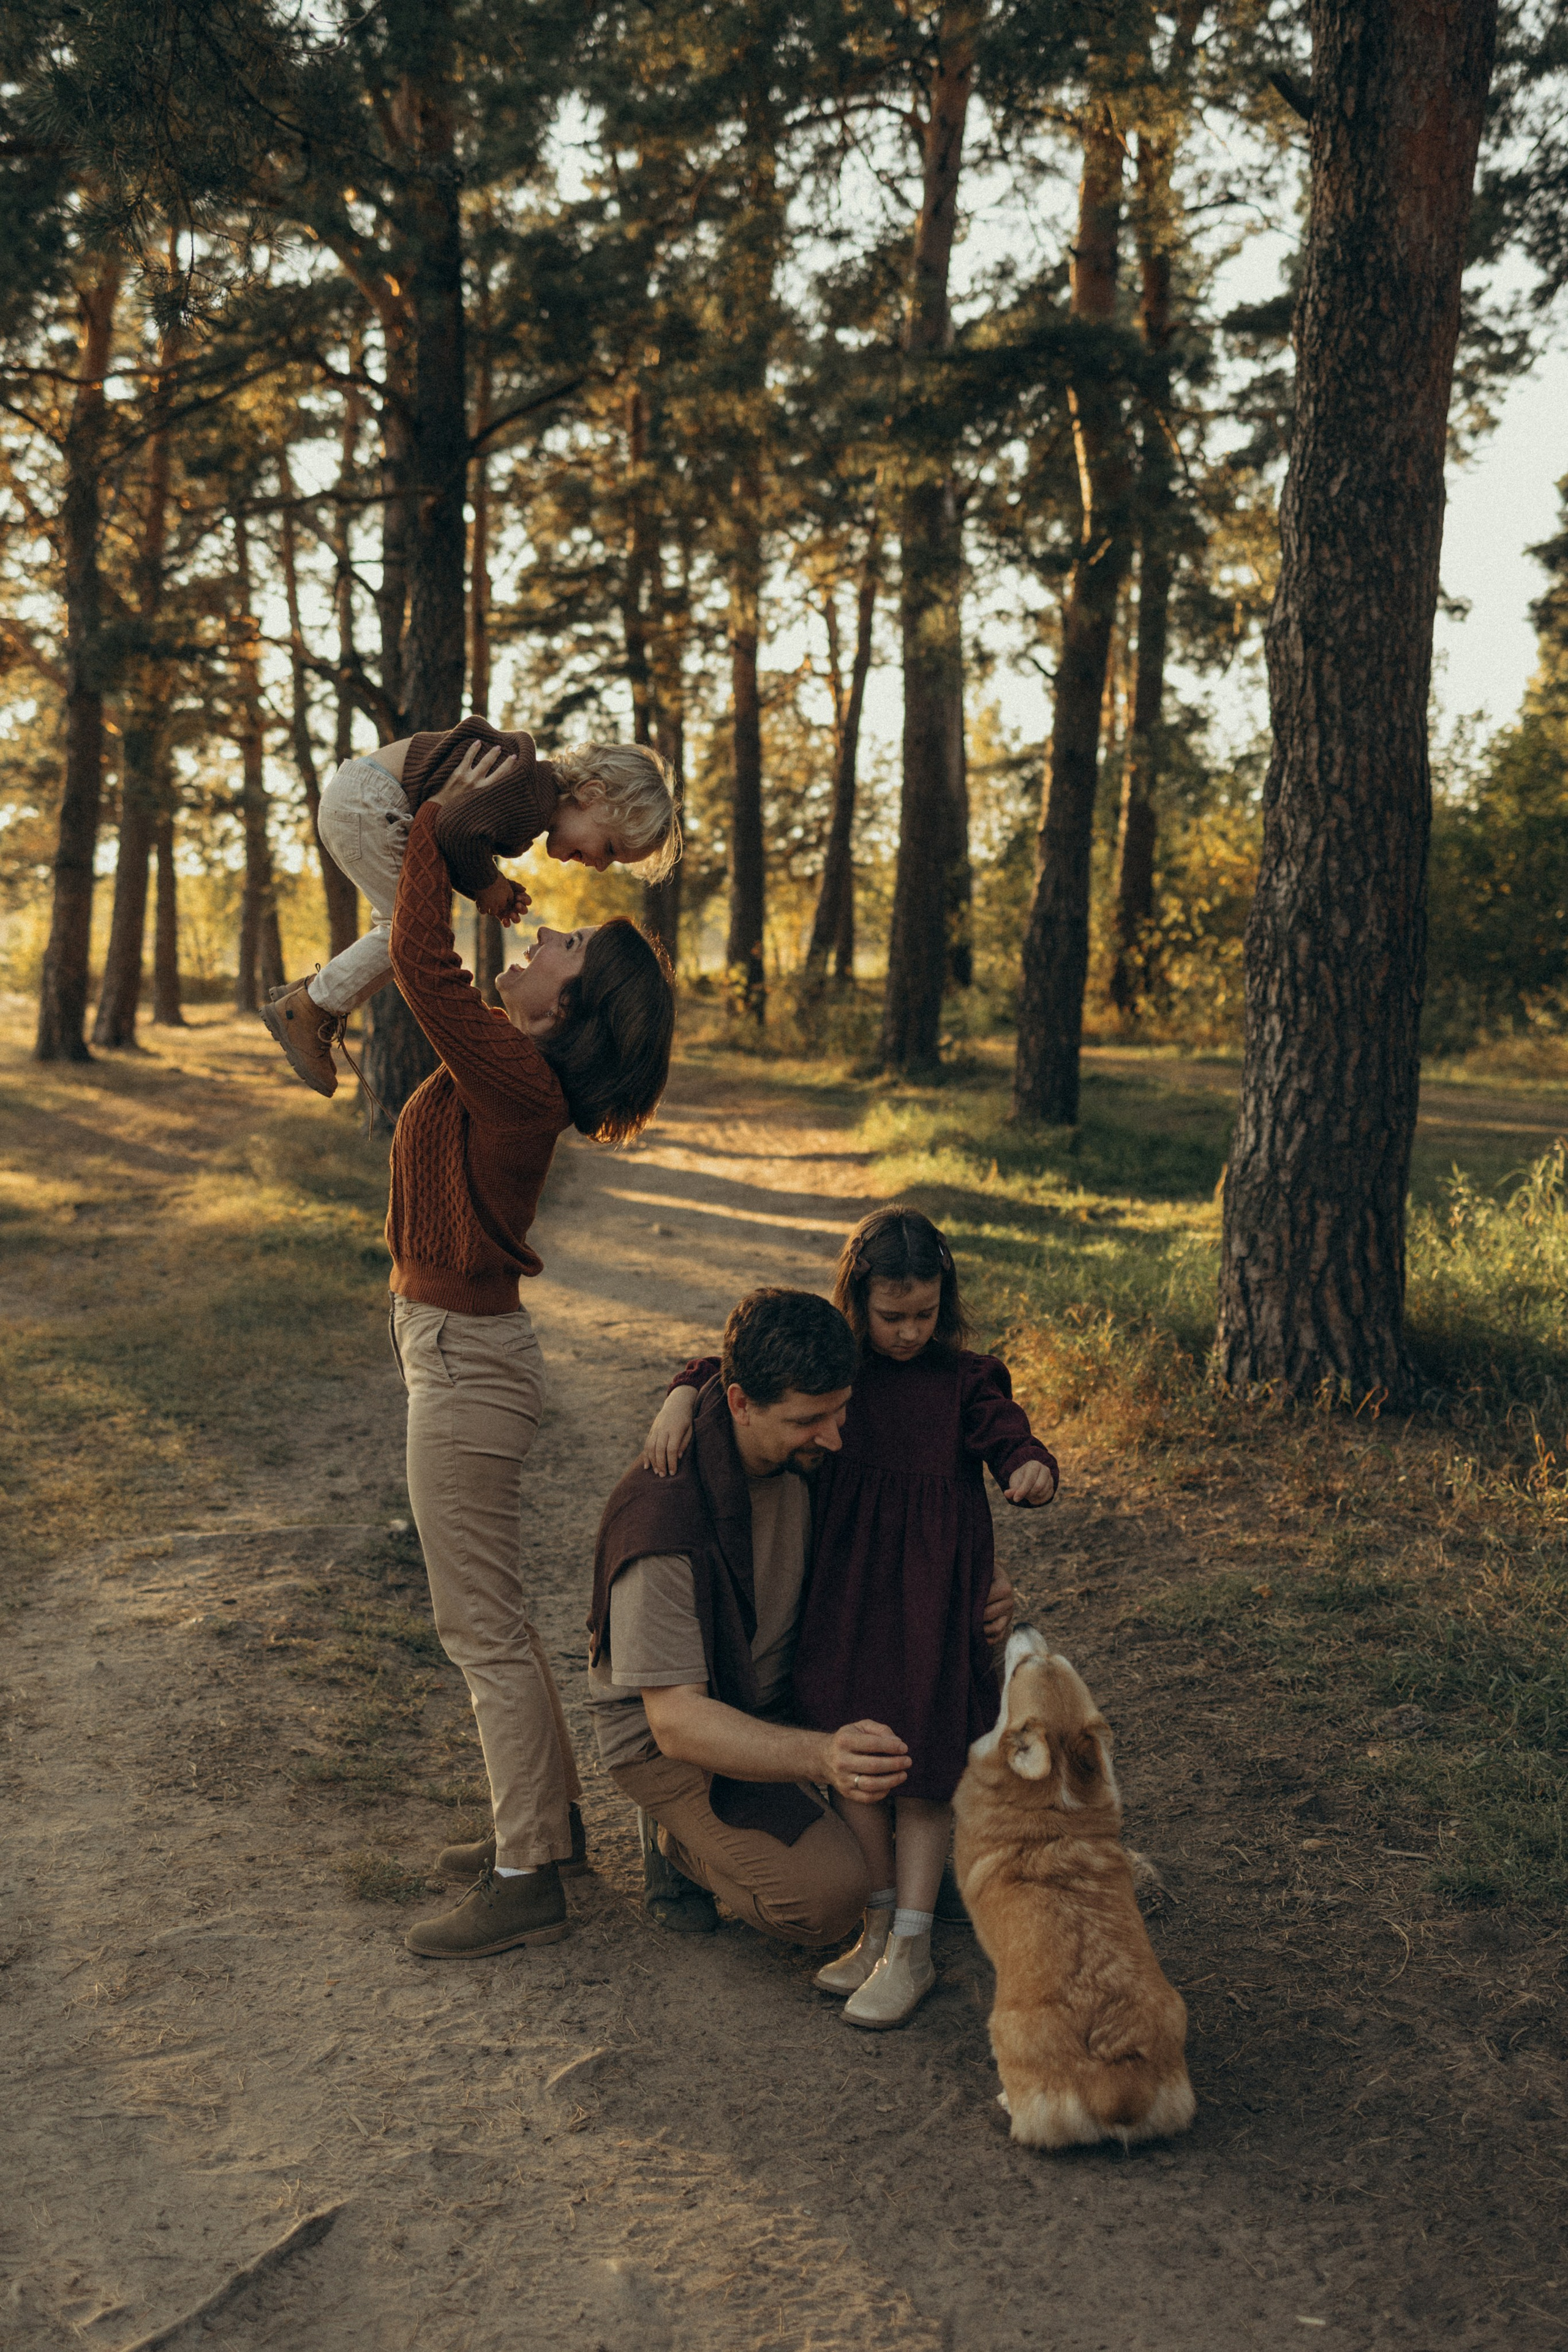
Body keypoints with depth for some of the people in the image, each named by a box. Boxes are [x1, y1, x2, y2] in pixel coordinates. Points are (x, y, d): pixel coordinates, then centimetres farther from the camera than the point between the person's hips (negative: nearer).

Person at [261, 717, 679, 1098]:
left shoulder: (532, 802, 11)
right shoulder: (535, 790, -21)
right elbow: (461, 832, -33)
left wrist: (497, 890, -1)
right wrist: (488, 886, -14)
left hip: (355, 803, 10)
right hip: (364, 802, -10)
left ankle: (306, 993, 20)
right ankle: (306, 1011, -2)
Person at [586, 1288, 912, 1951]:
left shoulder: (809, 1446, -14)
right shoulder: (661, 1519, -34)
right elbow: (676, 1720, -35)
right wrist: (821, 1755, -52)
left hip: (786, 1691, 7)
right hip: (674, 1728, -7)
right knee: (827, 1898, -25)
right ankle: (677, 1835, 3)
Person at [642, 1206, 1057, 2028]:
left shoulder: (964, 1381, -2)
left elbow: (1010, 1438, -11)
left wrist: (1032, 1471, -34)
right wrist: (682, 1399, -13)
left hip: (934, 1587, -2)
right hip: (846, 1585, 3)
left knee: (922, 1753, -2)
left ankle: (910, 1950, 5)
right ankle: (878, 1924, 17)